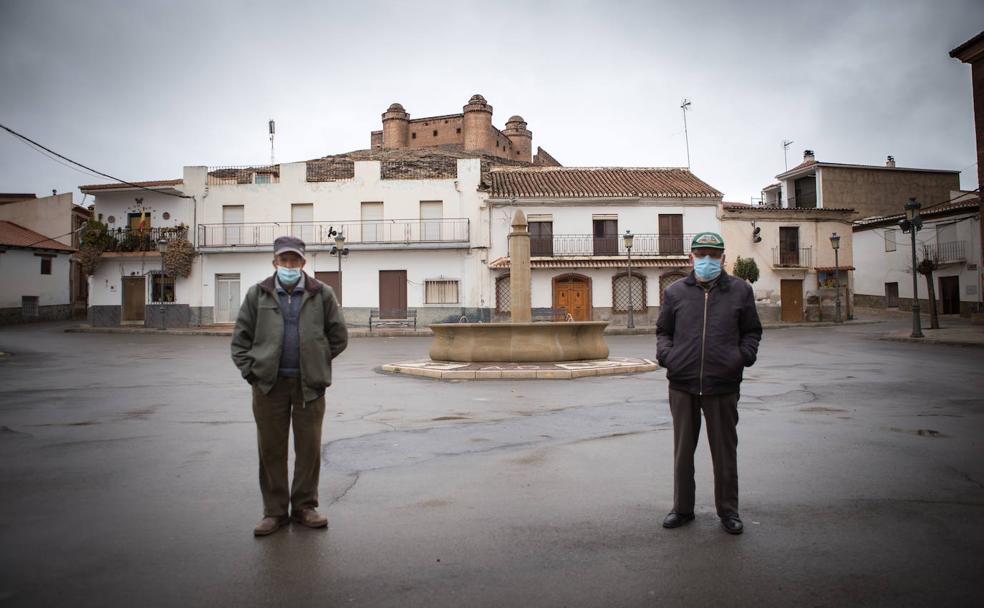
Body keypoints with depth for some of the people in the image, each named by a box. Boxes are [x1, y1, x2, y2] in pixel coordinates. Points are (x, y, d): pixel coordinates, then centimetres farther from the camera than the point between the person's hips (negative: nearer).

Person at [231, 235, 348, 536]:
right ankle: (274, 511, 20)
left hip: (309, 383, 0)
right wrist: (250, 370, 0)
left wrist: (317, 363, 5)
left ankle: (304, 506, 22)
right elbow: (240, 337, 9)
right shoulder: (258, 294, 5)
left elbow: (338, 336, 9)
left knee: (309, 447, 7)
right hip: (269, 384, 1)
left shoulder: (322, 294, 3)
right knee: (271, 448, 7)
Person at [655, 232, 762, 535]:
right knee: (683, 450, 12)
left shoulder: (740, 290, 7)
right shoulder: (675, 292, 7)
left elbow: (752, 331, 13)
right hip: (682, 386, 1)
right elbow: (663, 331, 14)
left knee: (725, 451, 10)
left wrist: (743, 356, -4)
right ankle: (682, 508, 27)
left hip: (723, 386, -1)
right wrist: (666, 354, -4)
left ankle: (728, 510, 28)